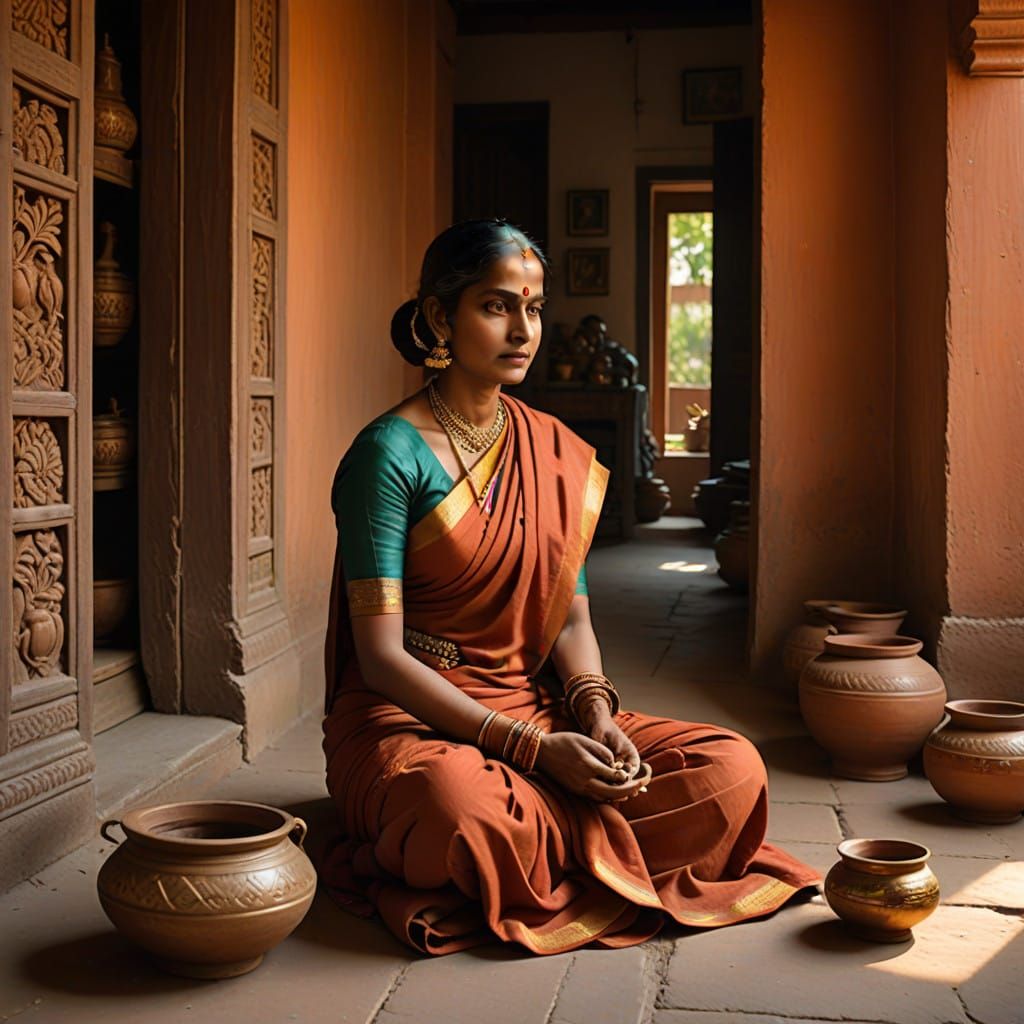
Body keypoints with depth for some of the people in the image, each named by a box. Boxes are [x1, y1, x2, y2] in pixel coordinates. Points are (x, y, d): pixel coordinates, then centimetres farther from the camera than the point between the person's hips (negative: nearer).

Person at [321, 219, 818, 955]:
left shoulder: (558, 453, 9)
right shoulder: (392, 453, -10)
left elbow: (571, 616, 11)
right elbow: (381, 655, -15)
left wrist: (596, 715, -10)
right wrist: (531, 748, -21)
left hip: (533, 705, 6)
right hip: (408, 717, -5)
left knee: (732, 769, -14)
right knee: (466, 811, -40)